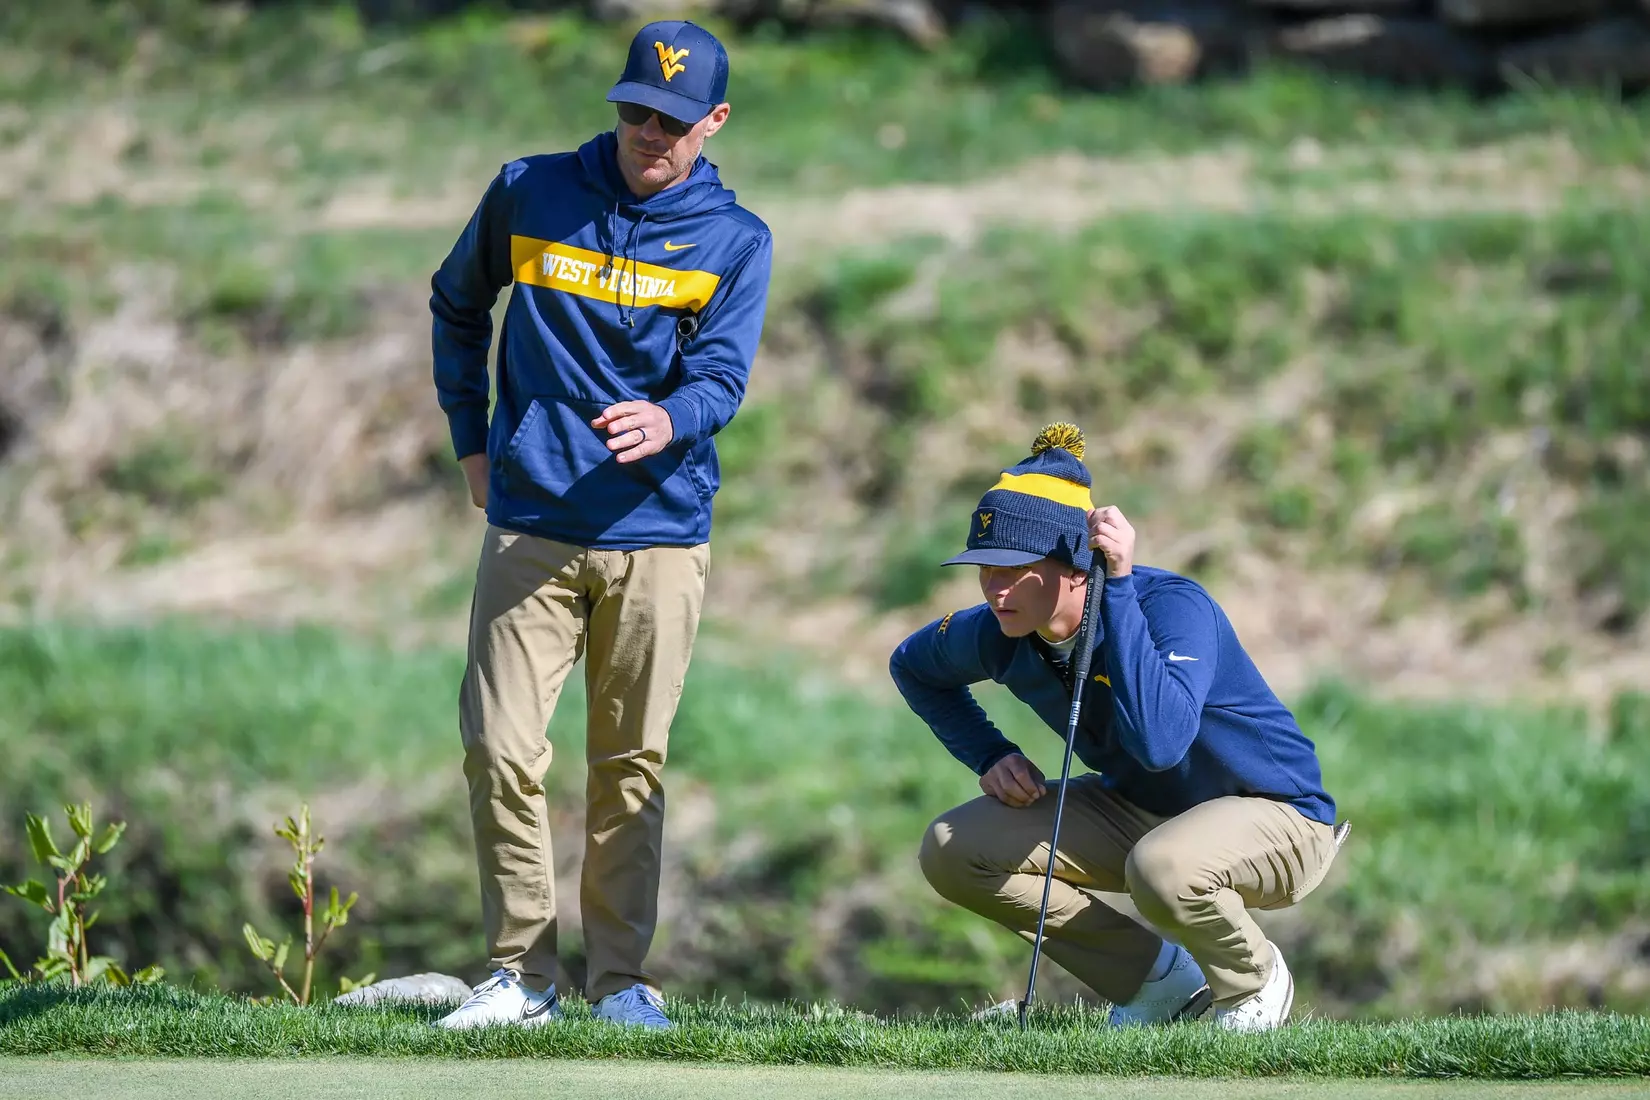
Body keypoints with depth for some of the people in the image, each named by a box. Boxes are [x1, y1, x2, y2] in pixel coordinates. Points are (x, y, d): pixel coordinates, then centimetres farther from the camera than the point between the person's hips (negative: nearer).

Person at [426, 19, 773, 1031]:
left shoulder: (736, 242, 3)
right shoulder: (528, 194, 5)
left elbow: (722, 377, -10)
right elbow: (458, 307, 21)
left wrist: (668, 422, -32)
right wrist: (472, 438, 15)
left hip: (658, 535, 0)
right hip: (530, 525, 0)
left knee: (632, 762, 3)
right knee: (502, 750, -7)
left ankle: (622, 977, 13)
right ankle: (522, 974, 2)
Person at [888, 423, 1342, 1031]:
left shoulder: (1172, 606, -30)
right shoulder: (999, 634, -11)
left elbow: (1159, 742, -49)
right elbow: (913, 667, 13)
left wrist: (1117, 587, -45)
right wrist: (990, 755, -2)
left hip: (1276, 818, -7)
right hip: (1137, 811, 7)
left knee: (1162, 869, -40)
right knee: (951, 852, -8)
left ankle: (1253, 979, -4)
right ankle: (1156, 976, 5)